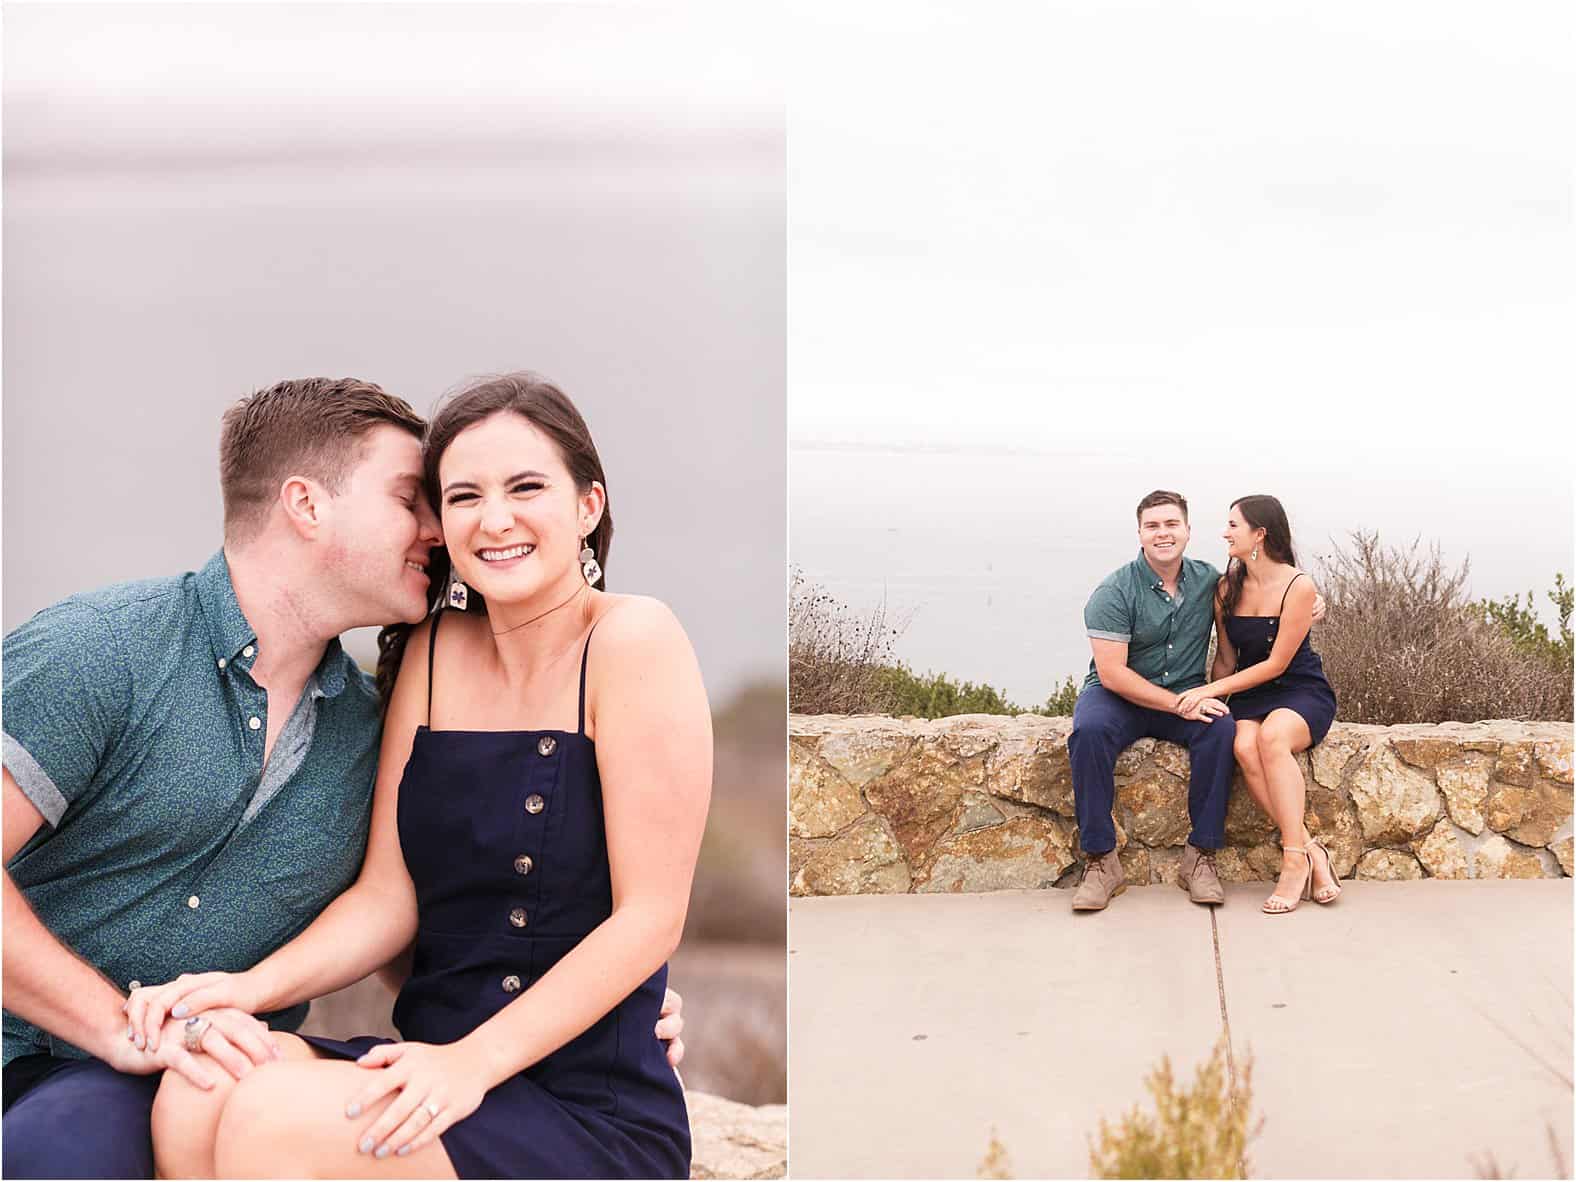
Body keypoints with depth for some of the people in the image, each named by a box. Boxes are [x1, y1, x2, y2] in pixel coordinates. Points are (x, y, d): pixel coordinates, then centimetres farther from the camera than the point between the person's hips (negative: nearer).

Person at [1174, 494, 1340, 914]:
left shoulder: (1298, 586, -12)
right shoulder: (1227, 589, 5)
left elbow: (1276, 663, -13)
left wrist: (1212, 690, -15)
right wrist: (1207, 702, -4)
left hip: (1303, 691, -4)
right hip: (1250, 694, 4)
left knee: (1272, 735, -38)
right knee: (1244, 747, -32)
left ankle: (1294, 859, -35)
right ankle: (1310, 850, -28)